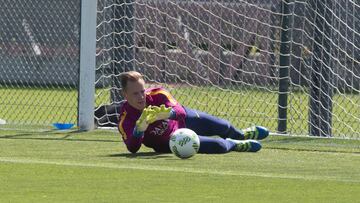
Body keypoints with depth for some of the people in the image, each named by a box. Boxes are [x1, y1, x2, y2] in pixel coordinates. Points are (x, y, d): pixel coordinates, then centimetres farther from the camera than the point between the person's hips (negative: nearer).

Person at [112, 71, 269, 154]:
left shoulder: (157, 94, -31)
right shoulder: (125, 121, -34)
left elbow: (180, 111, -42)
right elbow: (132, 148, -42)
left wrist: (168, 113, -66)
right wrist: (139, 129, -61)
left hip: (183, 119, 2)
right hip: (170, 142, -2)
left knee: (225, 128, 21)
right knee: (219, 146, -14)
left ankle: (243, 135, 61)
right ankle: (234, 145, 26)